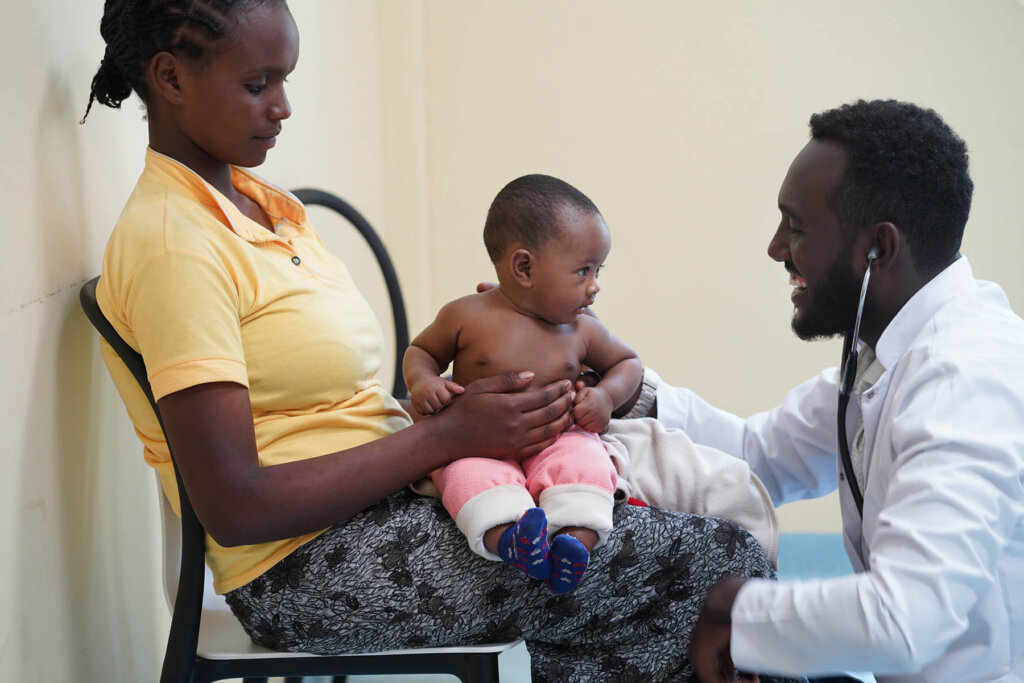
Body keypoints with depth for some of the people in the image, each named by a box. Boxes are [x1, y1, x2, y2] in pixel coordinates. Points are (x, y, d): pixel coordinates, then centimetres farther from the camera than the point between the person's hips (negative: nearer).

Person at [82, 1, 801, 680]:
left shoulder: (262, 206, 14)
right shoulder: (172, 243, -16)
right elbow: (235, 507, -21)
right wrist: (450, 434, -18)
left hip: (388, 501, 9)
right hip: (308, 568, -9)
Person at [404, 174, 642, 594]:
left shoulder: (583, 330, 5)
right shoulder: (467, 316, -2)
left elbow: (627, 362, 22)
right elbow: (421, 350, 13)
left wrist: (606, 394, 0)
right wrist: (422, 382, -10)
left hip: (557, 439, 2)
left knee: (586, 465, -30)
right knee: (470, 476, -34)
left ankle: (576, 540, -51)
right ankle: (507, 538, -57)